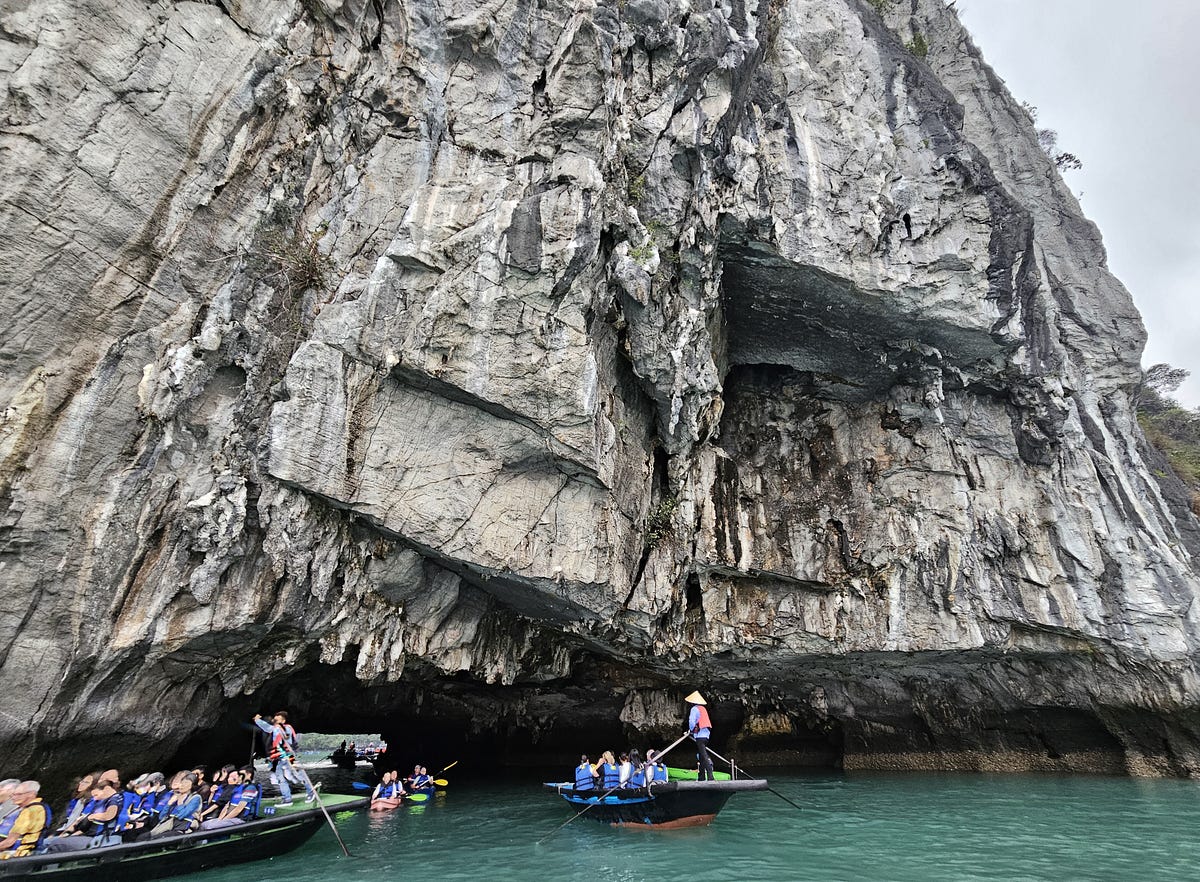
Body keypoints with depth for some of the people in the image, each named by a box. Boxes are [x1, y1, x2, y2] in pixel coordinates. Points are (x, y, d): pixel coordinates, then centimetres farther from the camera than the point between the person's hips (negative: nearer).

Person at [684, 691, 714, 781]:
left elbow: (692, 721, -15)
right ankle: (701, 777, 19)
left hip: (700, 735, -9)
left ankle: (710, 776, -21)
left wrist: (691, 730, 4)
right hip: (706, 734, 9)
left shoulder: (694, 709, -7)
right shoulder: (703, 709, 18)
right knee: (700, 756, 16)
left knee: (704, 756, -13)